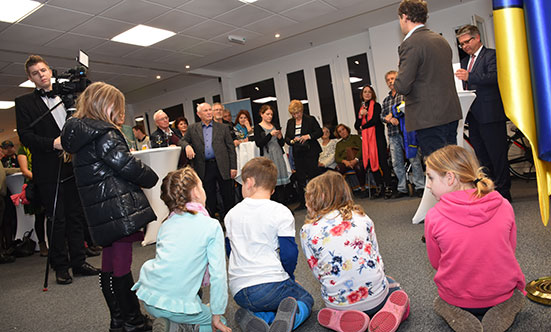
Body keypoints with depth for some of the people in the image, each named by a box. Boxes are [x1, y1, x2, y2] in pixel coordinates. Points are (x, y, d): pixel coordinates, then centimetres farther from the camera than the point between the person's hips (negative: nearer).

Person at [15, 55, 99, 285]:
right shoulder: (24, 103, 3)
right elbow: (25, 136, -7)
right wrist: (52, 143, -20)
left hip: (72, 167, 4)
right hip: (49, 172, -4)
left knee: (76, 216, 9)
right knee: (56, 220, 1)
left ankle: (79, 262, 19)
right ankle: (60, 267, 13)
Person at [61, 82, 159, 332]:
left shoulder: (78, 131, 15)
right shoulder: (102, 133, -15)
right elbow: (127, 165, -17)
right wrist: (153, 178, -1)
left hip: (101, 212, 10)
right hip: (119, 208, -9)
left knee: (109, 265, 16)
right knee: (122, 265, 0)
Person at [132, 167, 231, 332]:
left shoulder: (166, 224, 10)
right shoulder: (212, 226, -7)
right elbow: (218, 275, -8)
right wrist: (217, 317, 2)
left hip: (147, 297, 5)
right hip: (179, 305, -4)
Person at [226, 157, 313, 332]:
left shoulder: (231, 214, 8)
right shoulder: (281, 213, -7)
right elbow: (289, 254, -9)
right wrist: (289, 279, 10)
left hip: (238, 293, 4)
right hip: (271, 287, -4)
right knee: (306, 300, 22)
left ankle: (249, 317, -3)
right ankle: (288, 317, -12)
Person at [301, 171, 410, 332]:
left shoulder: (308, 230, -5)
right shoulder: (362, 218, 1)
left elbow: (317, 272, 0)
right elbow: (377, 257, 8)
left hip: (338, 303, 0)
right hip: (376, 296, 1)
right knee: (391, 285, 34)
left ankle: (343, 319, 1)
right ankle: (393, 309, 1)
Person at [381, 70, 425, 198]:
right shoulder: (386, 100, 20)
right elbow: (382, 116, 14)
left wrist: (393, 114, -12)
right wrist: (390, 119, -7)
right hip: (393, 134, 6)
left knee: (414, 159, -7)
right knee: (396, 162, 6)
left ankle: (420, 186, 1)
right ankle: (402, 188, 14)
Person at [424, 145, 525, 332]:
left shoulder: (434, 217, -21)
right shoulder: (503, 206, -14)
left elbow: (435, 263, -4)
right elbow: (509, 251, 2)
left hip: (455, 298, -1)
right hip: (501, 292, 1)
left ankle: (457, 315, 2)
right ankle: (502, 309, 5)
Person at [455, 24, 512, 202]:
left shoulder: (491, 55, -2)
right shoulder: (465, 61, 21)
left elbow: (495, 77, -18)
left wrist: (469, 77, -29)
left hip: (490, 114, -8)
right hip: (473, 115, 8)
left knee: (497, 155, -4)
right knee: (482, 156, 12)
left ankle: (503, 192, 4)